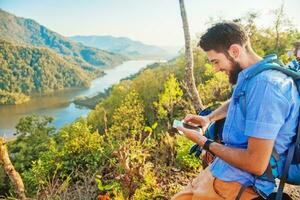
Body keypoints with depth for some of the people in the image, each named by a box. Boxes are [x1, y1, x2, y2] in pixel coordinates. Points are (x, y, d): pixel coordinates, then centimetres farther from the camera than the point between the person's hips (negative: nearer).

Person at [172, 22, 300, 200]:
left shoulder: (264, 84, -27)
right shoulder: (254, 76, 5)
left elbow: (256, 164, -29)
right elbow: (234, 103, 28)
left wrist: (205, 143, -16)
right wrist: (208, 118, 10)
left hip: (239, 182, -9)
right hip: (229, 170, 9)